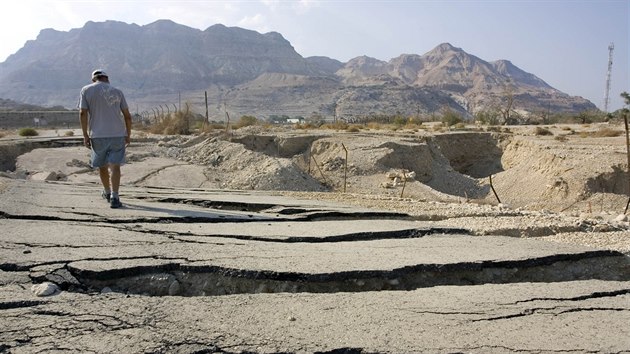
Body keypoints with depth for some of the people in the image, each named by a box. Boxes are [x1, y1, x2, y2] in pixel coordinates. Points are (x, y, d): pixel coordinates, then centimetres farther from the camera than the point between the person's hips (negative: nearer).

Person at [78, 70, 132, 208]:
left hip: (98, 135, 0)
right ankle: (114, 197, -15)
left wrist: (85, 136, -2)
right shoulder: (117, 91, 10)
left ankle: (107, 192, 34)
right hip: (118, 134, 0)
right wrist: (128, 135, 15)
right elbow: (127, 116, 7)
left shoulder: (86, 90, 6)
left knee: (102, 165, 17)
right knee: (114, 166, -4)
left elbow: (83, 113, -4)